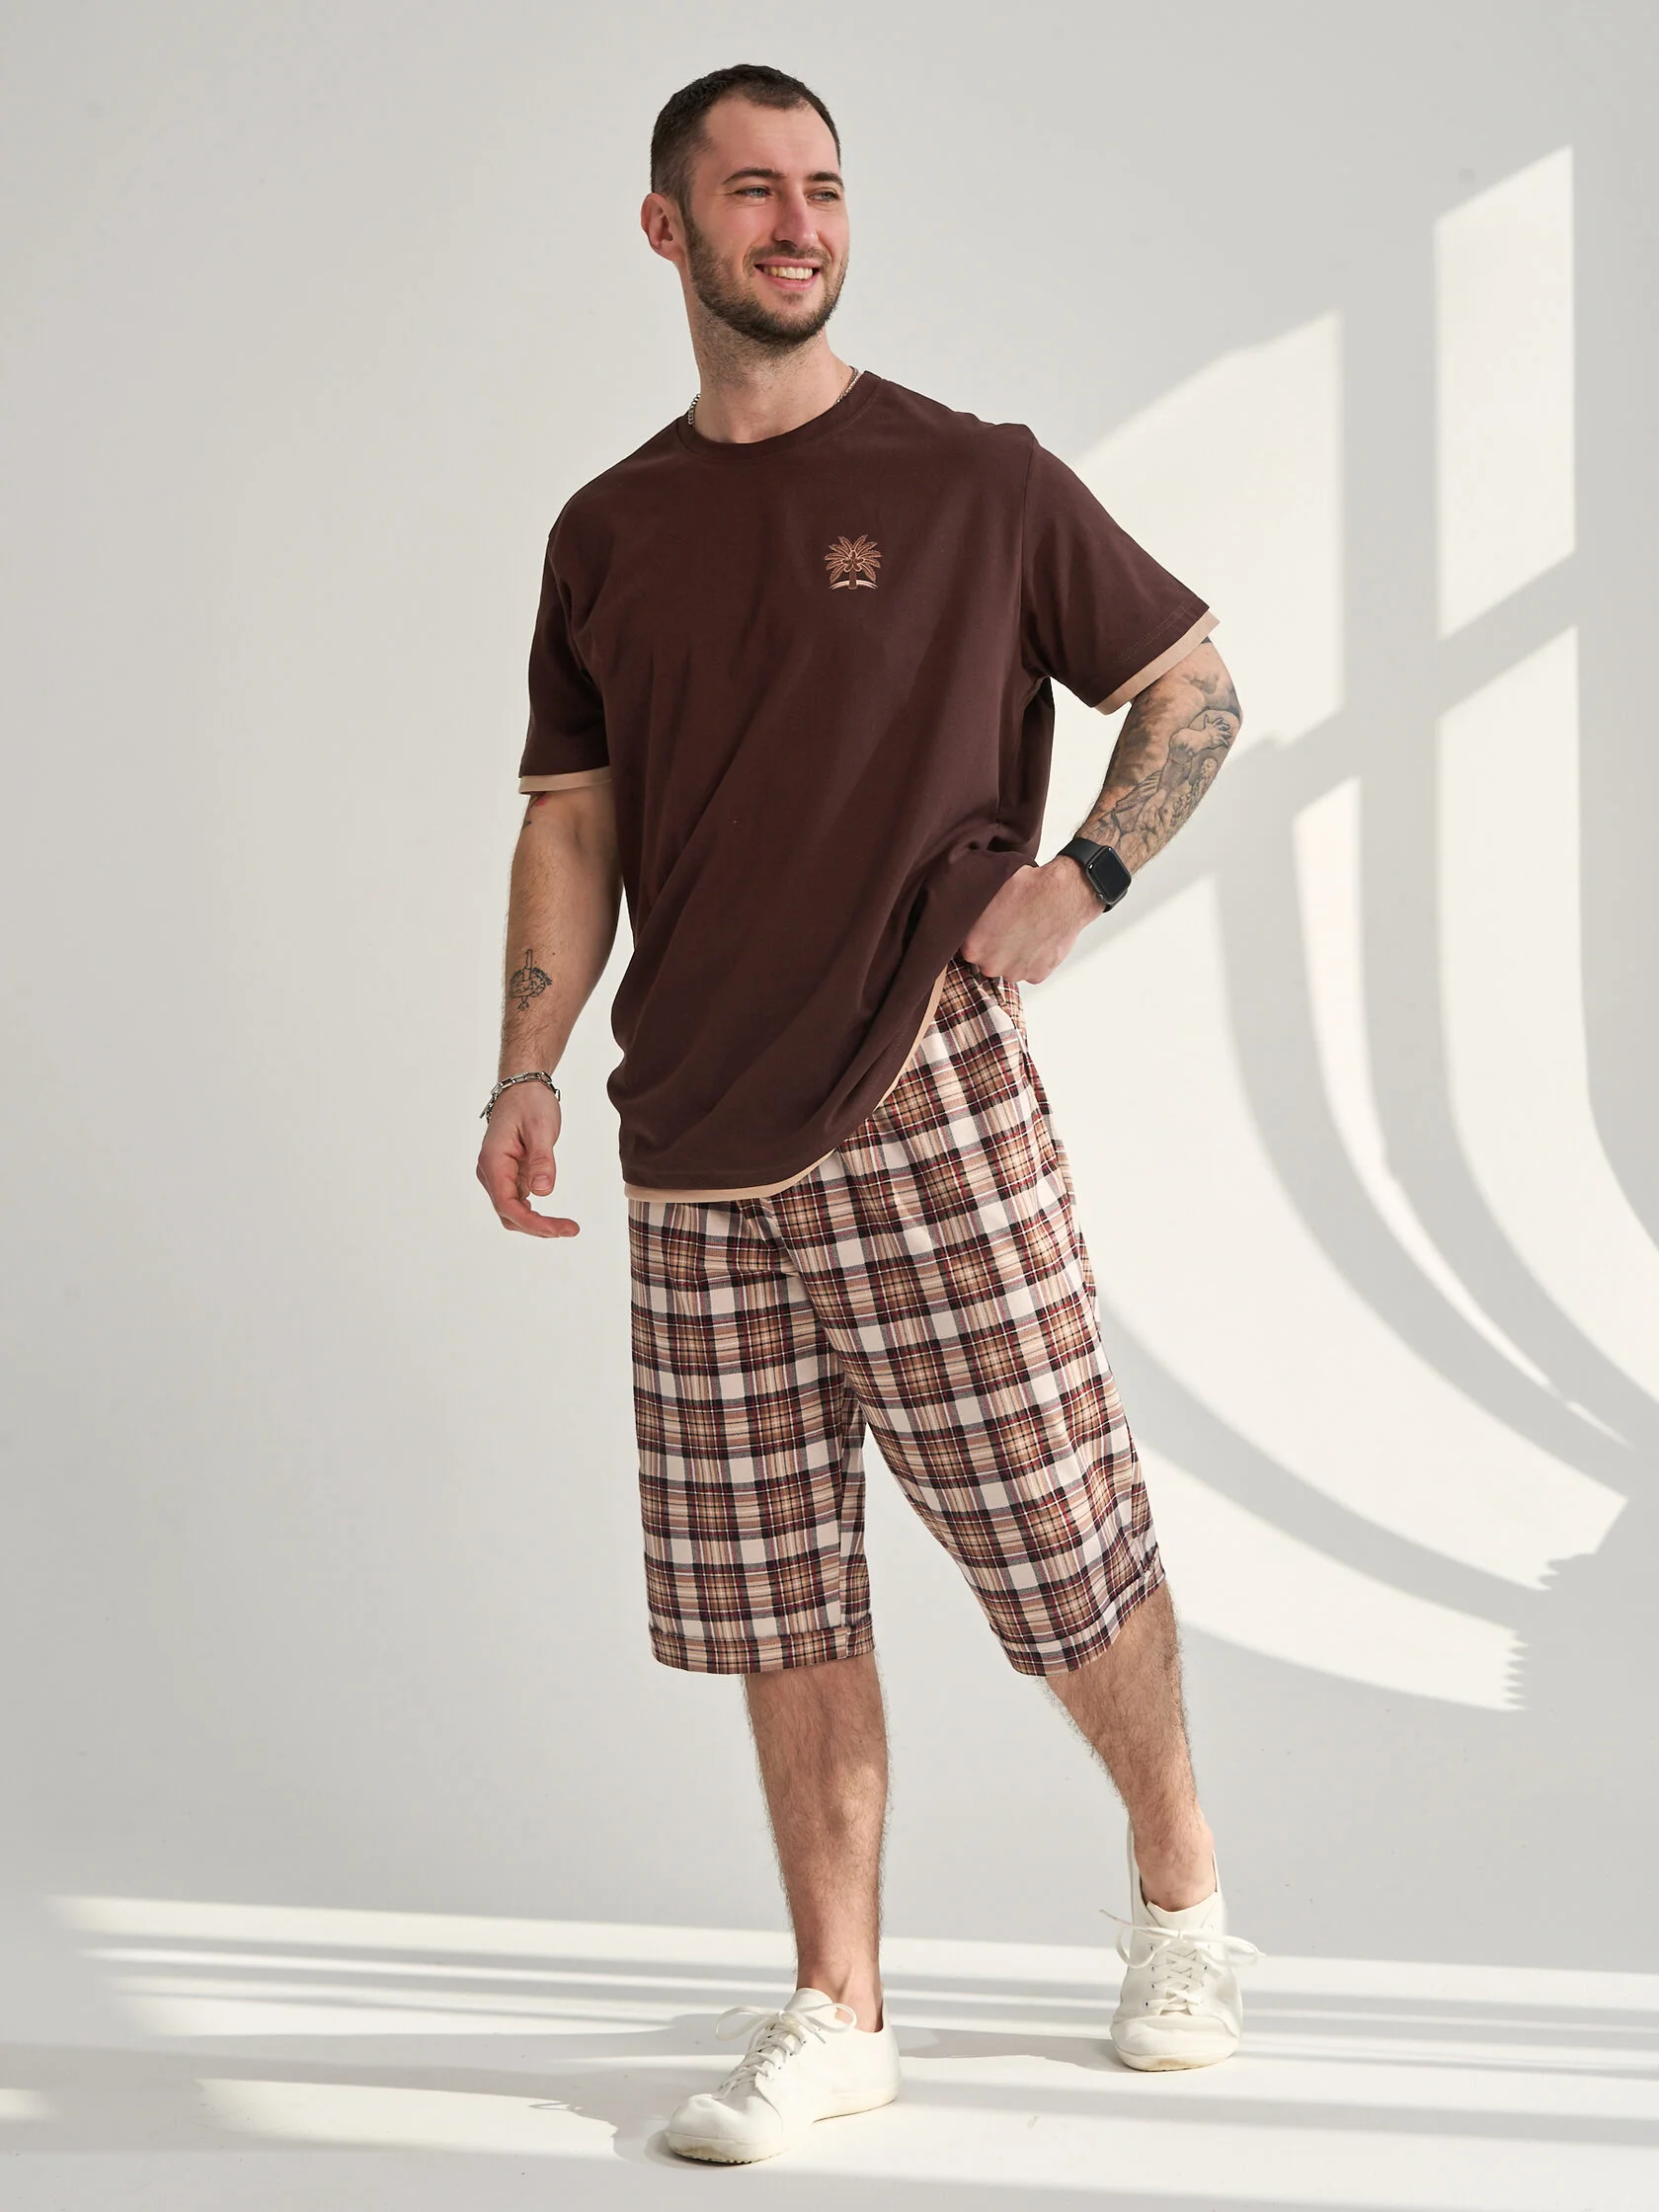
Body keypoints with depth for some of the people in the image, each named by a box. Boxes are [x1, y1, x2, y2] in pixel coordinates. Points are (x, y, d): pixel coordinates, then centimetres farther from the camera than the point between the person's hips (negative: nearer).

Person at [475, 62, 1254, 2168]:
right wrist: (527, 1068, 1)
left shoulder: (978, 484, 2)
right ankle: (836, 2010, 19)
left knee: (1063, 1542, 1)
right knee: (775, 1597, 7)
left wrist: (1080, 879, -6)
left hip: (931, 1108, -3)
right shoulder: (607, 534, 11)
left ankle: (1179, 1891, 27)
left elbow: (1194, 684, 9)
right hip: (697, 1150, 4)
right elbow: (572, 824, 14)